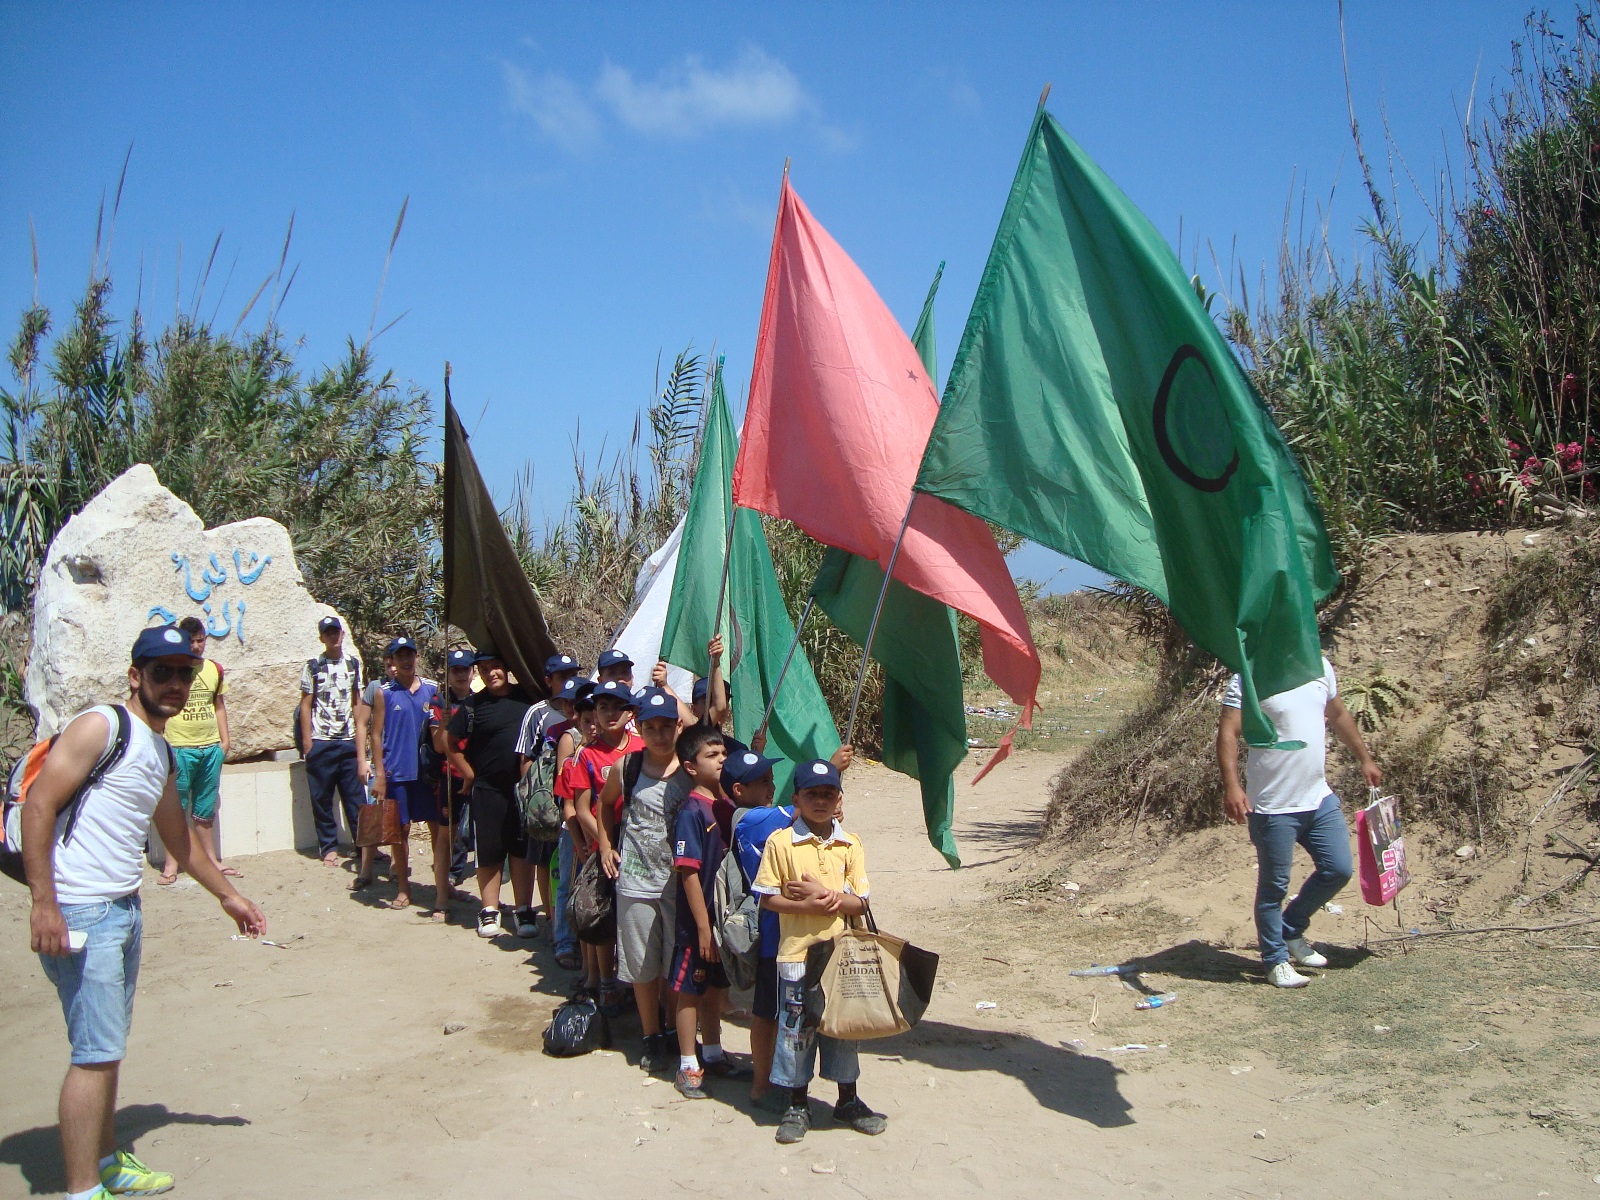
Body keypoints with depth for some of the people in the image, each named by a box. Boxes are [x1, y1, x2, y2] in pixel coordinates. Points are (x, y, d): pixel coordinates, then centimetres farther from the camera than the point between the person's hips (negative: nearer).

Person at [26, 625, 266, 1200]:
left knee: (109, 1048, 18)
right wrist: (43, 903, -22)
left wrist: (228, 896, 34)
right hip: (81, 914, -9)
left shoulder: (163, 755, 16)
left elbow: (178, 835, 28)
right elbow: (38, 805, -17)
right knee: (96, 1053, -5)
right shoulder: (101, 726, -10)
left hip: (125, 910, 9)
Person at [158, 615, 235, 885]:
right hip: (180, 748, -4)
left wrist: (224, 740, 12)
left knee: (206, 809, 13)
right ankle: (171, 864, 7)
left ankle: (211, 858, 20)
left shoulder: (215, 669, 10)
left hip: (211, 748, 4)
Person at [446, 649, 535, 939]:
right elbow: (452, 743, 4)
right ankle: (489, 910, 15)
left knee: (522, 850, 5)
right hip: (488, 790, -1)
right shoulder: (473, 705, -1)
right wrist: (469, 773, 0)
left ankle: (522, 911, 13)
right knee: (489, 851, 4)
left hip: (523, 787, 2)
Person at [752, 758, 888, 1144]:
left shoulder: (850, 845, 1)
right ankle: (798, 1106, 22)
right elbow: (768, 898, -7)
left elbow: (859, 902, -1)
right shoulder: (781, 843, -7)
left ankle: (848, 1101, 30)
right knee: (796, 1029, 6)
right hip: (797, 954, -3)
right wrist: (806, 906, -19)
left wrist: (826, 894, -16)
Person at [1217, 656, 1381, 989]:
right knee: (1274, 886, 5)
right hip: (1274, 807, -6)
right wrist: (1231, 785, -33)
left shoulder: (1320, 666, 5)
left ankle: (1291, 930, 33)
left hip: (1320, 799, 7)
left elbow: (1338, 715, 21)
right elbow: (1227, 732, -22)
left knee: (1338, 870, 12)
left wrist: (1365, 758, 26)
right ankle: (1276, 960, 22)